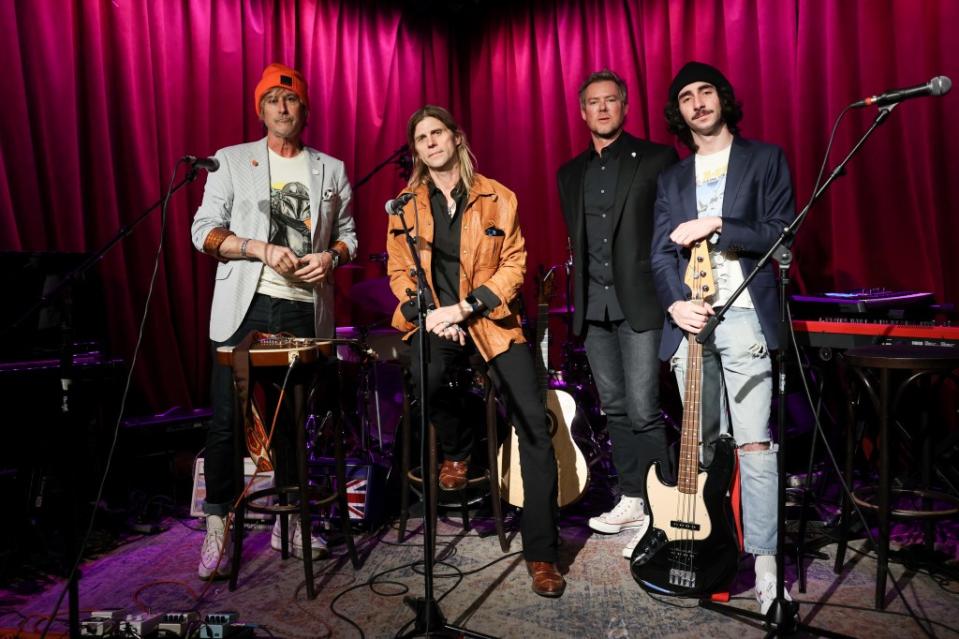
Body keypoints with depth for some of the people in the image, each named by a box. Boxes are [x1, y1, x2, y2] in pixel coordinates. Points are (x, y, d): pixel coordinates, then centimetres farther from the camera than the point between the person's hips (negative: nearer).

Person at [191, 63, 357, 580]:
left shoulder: (330, 170, 14)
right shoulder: (232, 161, 8)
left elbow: (348, 234, 15)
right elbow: (204, 231, 1)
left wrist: (331, 257, -7)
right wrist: (260, 249, -14)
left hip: (304, 310, 2)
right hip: (245, 305, -1)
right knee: (227, 418, -2)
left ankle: (289, 522, 21)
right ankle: (218, 526, 13)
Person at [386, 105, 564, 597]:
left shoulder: (497, 198, 5)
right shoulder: (405, 204, 9)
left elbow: (514, 264, 0)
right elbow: (399, 271, 7)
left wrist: (463, 307, -13)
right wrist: (431, 313, -11)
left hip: (488, 316, 0)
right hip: (434, 317, 1)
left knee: (534, 425, -15)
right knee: (423, 378, -34)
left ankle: (540, 552, -1)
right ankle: (457, 449, 4)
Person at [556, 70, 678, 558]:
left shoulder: (657, 160, 1)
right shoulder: (571, 173, 17)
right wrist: (579, 300, 15)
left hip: (640, 302, -5)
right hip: (593, 306, 5)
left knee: (643, 411, -8)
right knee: (615, 409, 11)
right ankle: (631, 499, 23)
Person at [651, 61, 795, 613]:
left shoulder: (765, 158, 8)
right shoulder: (672, 178, 18)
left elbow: (782, 232, -4)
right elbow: (660, 254, 8)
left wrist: (714, 227, -12)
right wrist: (675, 303, -9)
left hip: (743, 315, -4)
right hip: (687, 317, 4)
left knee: (754, 442, -8)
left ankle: (764, 559, 0)